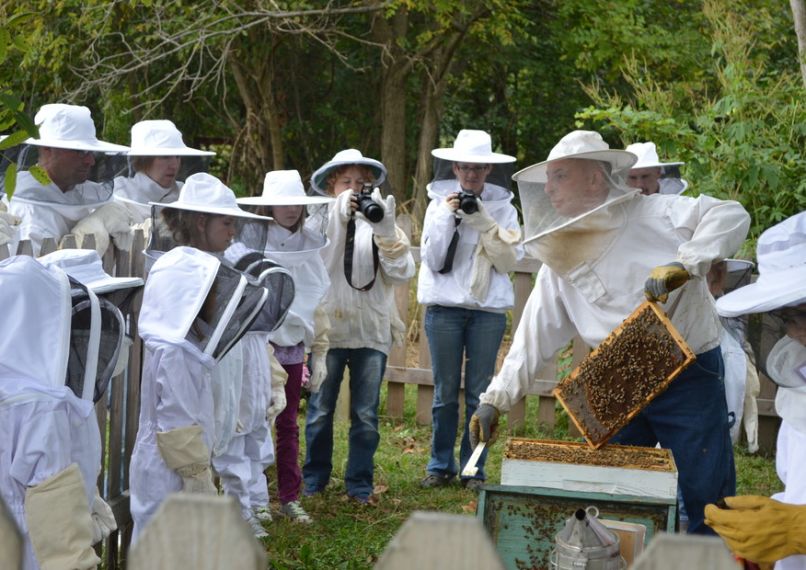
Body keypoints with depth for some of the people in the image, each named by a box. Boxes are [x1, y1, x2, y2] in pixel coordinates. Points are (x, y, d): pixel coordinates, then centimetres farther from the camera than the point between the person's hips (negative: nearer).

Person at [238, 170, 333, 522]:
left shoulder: (309, 248, 9)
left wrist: (320, 353, 11)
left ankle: (290, 497, 17)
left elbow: (317, 304, 13)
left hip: (293, 347, 5)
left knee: (288, 425, 11)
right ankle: (254, 498, 3)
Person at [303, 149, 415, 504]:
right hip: (327, 327, -2)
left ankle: (359, 484, 15)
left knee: (366, 415, 4)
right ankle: (314, 480, 20)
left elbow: (402, 274, -1)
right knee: (320, 411, 6)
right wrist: (338, 217, -20)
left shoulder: (379, 223, 8)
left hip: (371, 331, 2)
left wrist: (386, 231, -13)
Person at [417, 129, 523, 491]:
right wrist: (447, 215, -9)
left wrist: (482, 220, -10)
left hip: (488, 308, 0)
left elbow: (511, 260, -2)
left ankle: (474, 469, 10)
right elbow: (432, 260, -1)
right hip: (445, 307, 0)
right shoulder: (439, 203, 6)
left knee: (480, 393, 2)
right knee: (445, 392, 4)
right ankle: (440, 465, 15)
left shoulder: (502, 207, 7)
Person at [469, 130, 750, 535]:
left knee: (706, 498, -3)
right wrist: (494, 399, 1)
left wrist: (685, 265, -30)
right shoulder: (560, 262, 8)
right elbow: (534, 337, 8)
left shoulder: (653, 215, -9)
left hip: (688, 376, -5)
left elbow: (731, 216, -18)